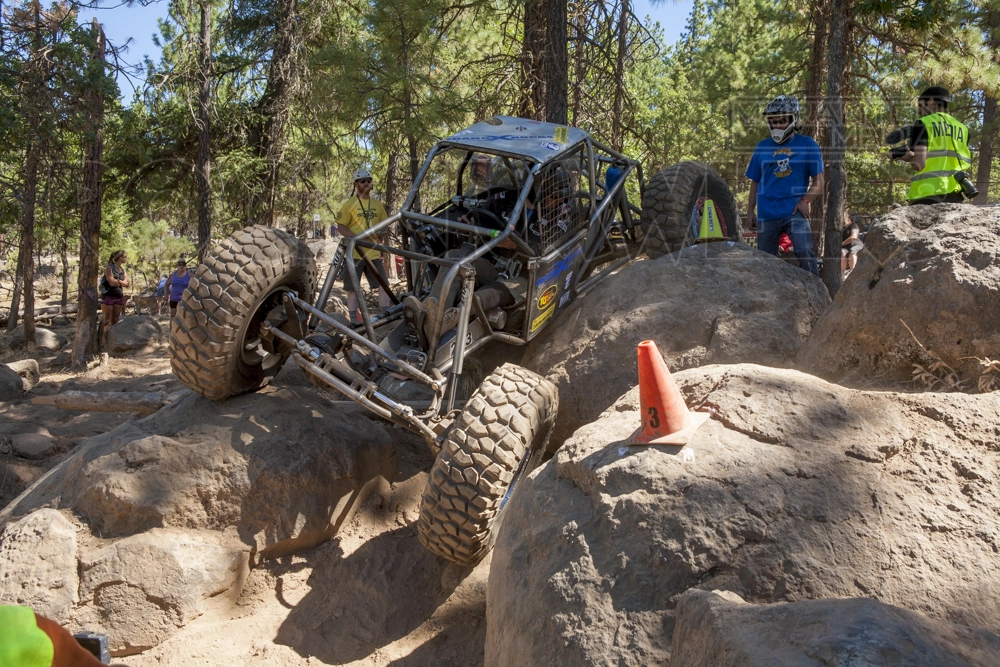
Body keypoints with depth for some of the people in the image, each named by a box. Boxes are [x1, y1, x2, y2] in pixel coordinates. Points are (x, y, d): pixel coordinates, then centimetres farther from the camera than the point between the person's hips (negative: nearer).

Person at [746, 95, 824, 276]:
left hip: (794, 212, -3)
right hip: (767, 214, 3)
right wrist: (750, 211, 11)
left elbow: (818, 183, 3)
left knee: (805, 252, -21)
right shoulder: (762, 147, 10)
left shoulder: (808, 145, 3)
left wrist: (805, 200, -13)